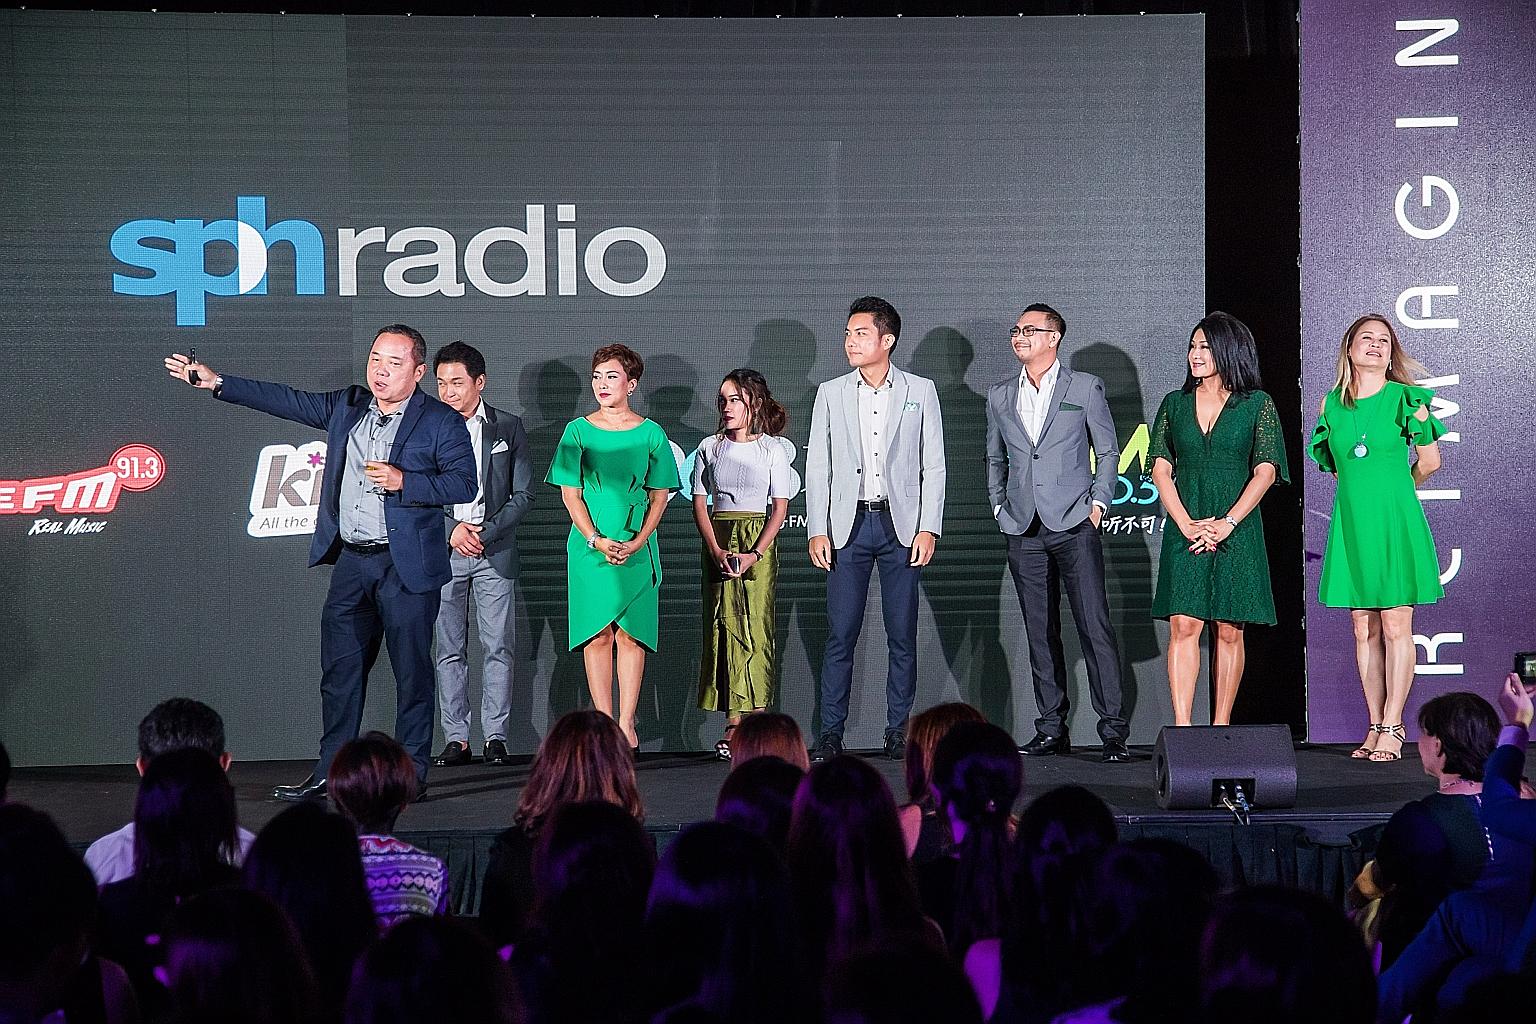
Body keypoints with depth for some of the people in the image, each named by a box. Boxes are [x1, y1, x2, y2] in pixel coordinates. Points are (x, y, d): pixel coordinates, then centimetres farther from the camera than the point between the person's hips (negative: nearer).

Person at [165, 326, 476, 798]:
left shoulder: (442, 422, -4)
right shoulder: (347, 406, 11)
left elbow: (464, 483, -10)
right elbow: (287, 400, 13)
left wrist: (404, 482, -21)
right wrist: (216, 382, 10)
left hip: (407, 566, -5)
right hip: (352, 562, 5)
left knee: (412, 672, 1)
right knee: (340, 668, 7)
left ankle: (410, 772, 10)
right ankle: (330, 771, 13)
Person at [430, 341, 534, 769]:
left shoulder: (508, 428, 5)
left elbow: (523, 495, 3)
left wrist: (485, 533, -9)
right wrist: (451, 529, -10)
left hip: (495, 551, -1)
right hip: (443, 550, 1)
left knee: (498, 648, -3)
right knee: (449, 650, 1)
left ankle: (496, 736, 1)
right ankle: (456, 738, 3)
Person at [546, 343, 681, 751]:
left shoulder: (650, 434, 4)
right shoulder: (578, 431, 4)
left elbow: (660, 494, 4)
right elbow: (570, 493, 2)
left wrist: (636, 542, -9)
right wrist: (596, 540, -10)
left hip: (636, 549, 0)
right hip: (589, 547, 0)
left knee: (630, 634, -2)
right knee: (597, 634, -1)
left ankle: (627, 723, 0)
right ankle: (604, 722, 3)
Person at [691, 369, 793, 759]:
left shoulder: (772, 449, 3)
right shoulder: (710, 448, 8)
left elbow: (779, 508, 0)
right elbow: (700, 504, 6)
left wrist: (755, 554, -12)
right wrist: (716, 551, -9)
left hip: (758, 542, -2)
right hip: (717, 541, 2)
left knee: (756, 628, -8)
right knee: (725, 627, -4)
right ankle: (733, 726, -5)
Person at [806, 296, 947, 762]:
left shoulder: (920, 391, 5)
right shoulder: (831, 393, 8)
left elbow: (934, 466, 4)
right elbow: (817, 467, 7)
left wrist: (928, 528, -5)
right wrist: (817, 531, -3)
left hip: (901, 525, 0)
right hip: (848, 525, 1)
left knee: (902, 636, 3)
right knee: (840, 635, -3)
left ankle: (898, 731, 10)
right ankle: (831, 733, 0)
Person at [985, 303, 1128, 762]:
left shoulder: (1085, 388, 3)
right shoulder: (1000, 396, 13)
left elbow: (1108, 451, 7)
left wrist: (1098, 504, -1)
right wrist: (999, 506, 12)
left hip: (1074, 524, -4)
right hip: (1024, 531, 4)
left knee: (1095, 628, -9)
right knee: (1040, 634, 6)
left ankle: (1113, 730, -9)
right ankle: (1051, 729, 11)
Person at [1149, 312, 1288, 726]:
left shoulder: (1257, 404, 3)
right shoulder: (1174, 404, 11)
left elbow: (1265, 472, -4)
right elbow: (1161, 469, 5)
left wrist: (1226, 523, -14)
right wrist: (1186, 524, -9)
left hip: (1237, 531, -1)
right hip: (1185, 531, 2)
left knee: (1229, 631, 0)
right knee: (1183, 625, -9)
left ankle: (1221, 727, 4)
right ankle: (1182, 728, -14)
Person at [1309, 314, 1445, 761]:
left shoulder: (1406, 398, -2)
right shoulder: (1331, 404, 7)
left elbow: (1430, 461, 6)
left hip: (1396, 522, -4)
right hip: (1351, 522, 4)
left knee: (1396, 627, -4)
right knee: (1364, 630, 5)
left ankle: (1392, 728, -3)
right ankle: (1375, 727, 9)